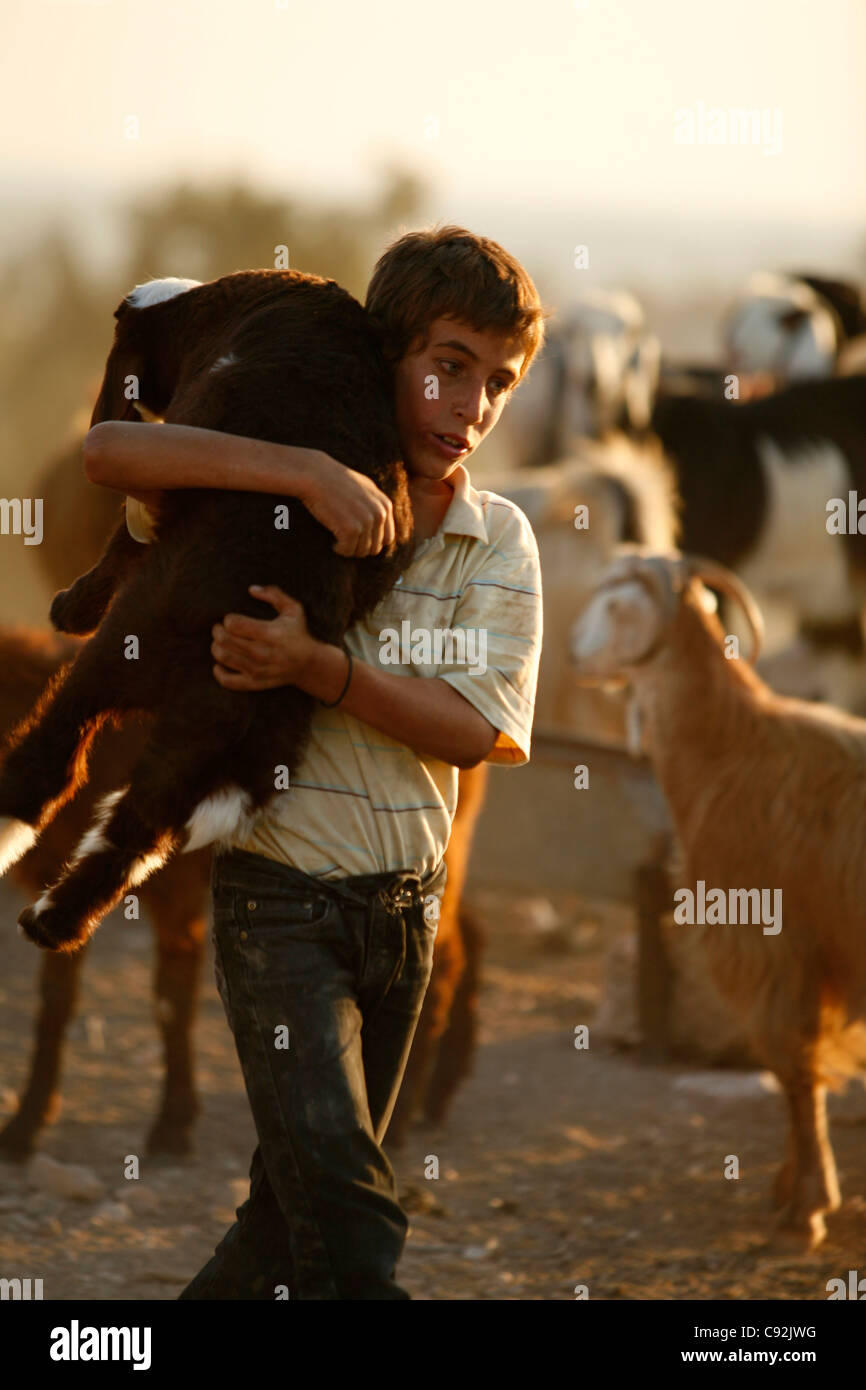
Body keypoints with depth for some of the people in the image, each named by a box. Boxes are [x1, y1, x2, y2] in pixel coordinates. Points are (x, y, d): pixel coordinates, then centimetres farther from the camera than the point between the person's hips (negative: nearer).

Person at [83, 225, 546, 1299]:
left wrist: (319, 669, -25)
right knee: (347, 1221, -16)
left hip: (407, 899, 5)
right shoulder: (277, 503, -7)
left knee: (302, 1198, 17)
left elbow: (481, 727, -10)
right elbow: (109, 449, -21)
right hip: (280, 897, -5)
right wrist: (308, 471, -30)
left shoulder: (499, 542, 1)